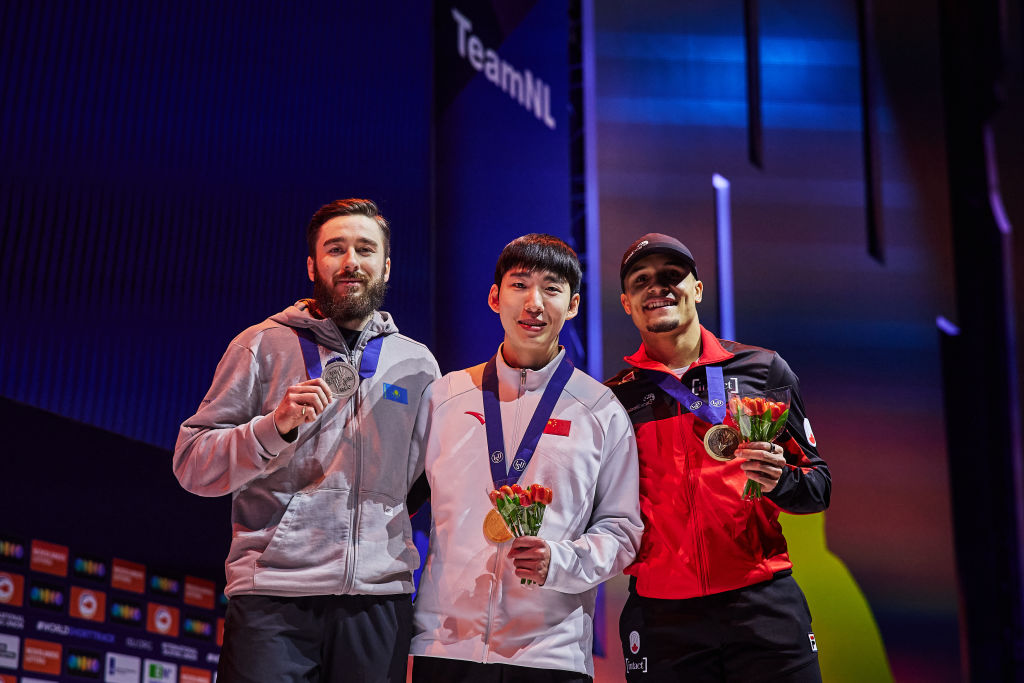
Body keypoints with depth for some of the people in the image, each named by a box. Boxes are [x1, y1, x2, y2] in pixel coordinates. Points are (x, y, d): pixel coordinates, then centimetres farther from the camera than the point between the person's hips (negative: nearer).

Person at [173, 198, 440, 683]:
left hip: (379, 602, 3)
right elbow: (191, 465, 1)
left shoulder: (417, 365, 14)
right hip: (273, 598, -2)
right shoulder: (263, 345, 6)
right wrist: (276, 427, -14)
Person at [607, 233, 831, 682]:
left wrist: (779, 481, -12)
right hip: (662, 616, 1)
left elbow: (819, 486, 9)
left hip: (763, 604, 0)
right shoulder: (613, 399, 9)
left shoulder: (763, 370, 7)